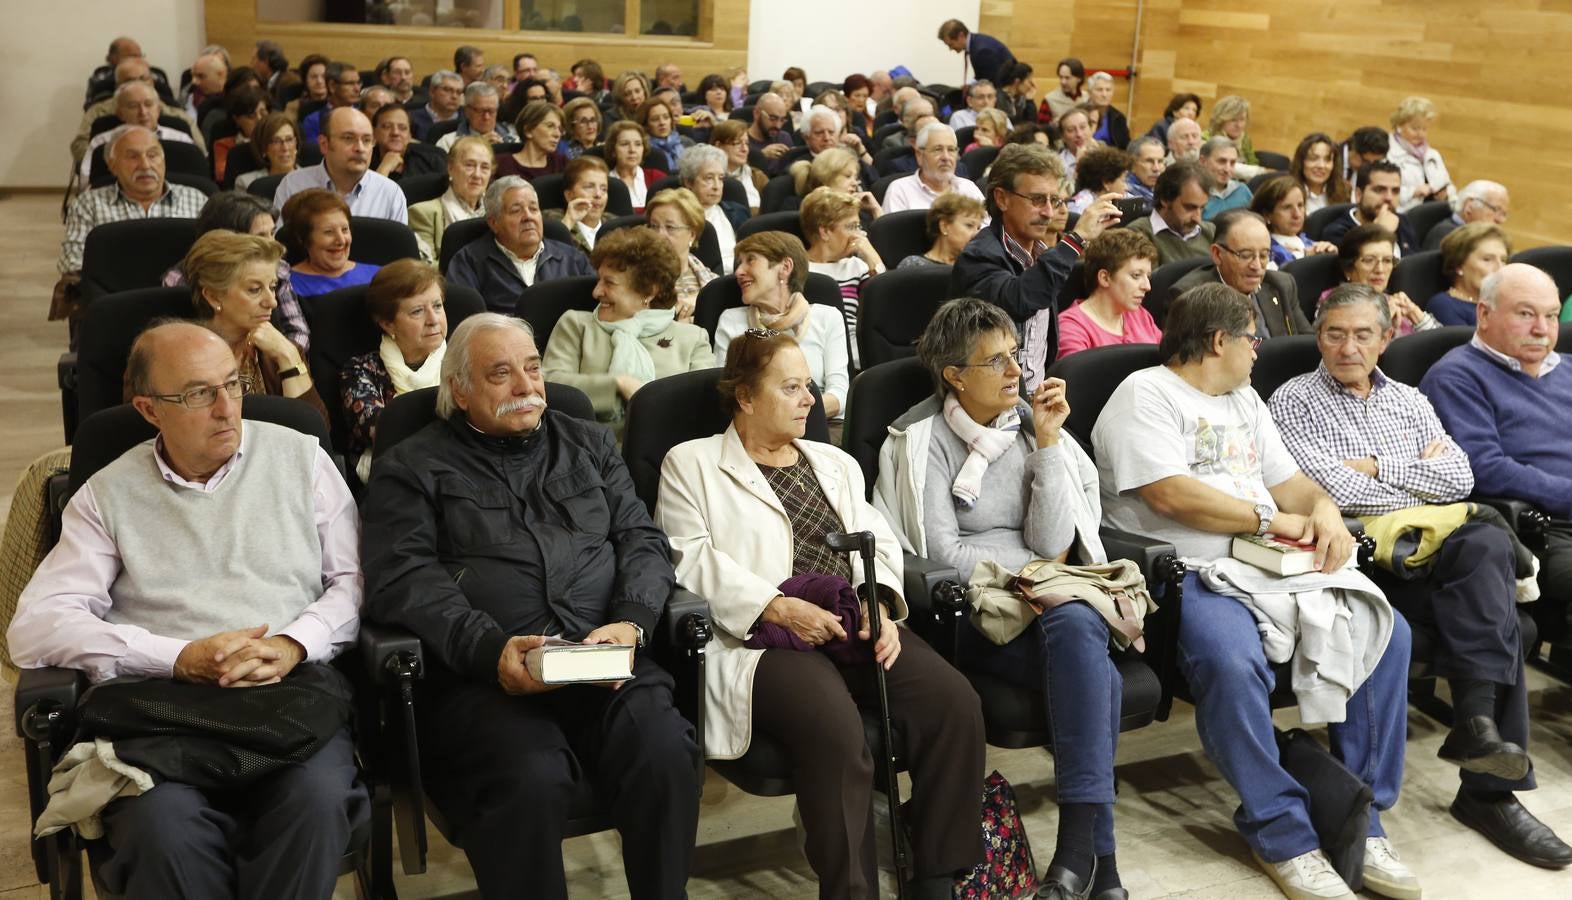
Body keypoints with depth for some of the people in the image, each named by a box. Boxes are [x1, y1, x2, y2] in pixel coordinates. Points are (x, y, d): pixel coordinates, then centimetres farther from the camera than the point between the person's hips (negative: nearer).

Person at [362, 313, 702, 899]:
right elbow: (403, 578, -2)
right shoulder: (411, 468, 11)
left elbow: (642, 539, 16)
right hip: (481, 675, -2)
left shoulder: (590, 445, 23)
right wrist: (490, 647, -17)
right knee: (532, 779, -32)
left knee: (666, 754, -26)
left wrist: (631, 622, -5)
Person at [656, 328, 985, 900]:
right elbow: (692, 559, -3)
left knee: (955, 703, -20)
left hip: (860, 626, 6)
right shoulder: (691, 464, 11)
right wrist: (779, 607, -14)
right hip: (764, 637, -5)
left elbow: (878, 542, 17)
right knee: (835, 729, -35)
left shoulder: (836, 463, 27)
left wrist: (882, 606, -5)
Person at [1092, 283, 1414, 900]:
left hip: (1271, 565, 8)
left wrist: (1323, 509, -2)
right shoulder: (1145, 395, -2)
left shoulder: (1244, 400, 26)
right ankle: (1281, 832, -17)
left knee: (1387, 633, -10)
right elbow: (1171, 496, -15)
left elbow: (1288, 481, 23)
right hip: (1185, 572, -8)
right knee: (1233, 663, -36)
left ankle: (1362, 817, -3)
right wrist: (1271, 518, -7)